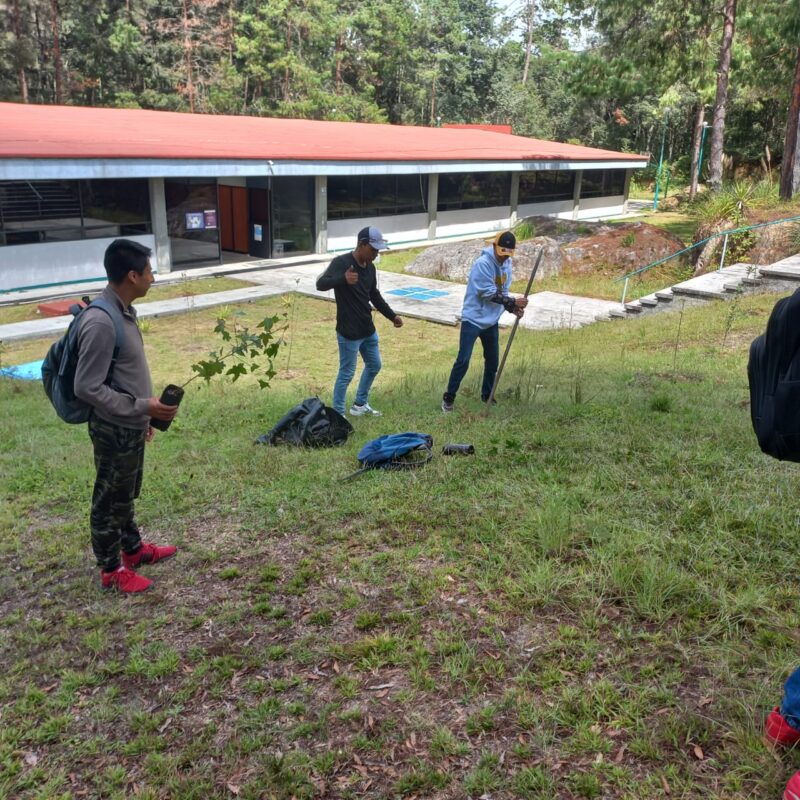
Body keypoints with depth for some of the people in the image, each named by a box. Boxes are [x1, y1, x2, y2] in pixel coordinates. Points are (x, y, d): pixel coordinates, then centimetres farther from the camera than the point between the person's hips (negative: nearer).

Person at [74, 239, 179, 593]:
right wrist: (143, 407, -24)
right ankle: (111, 569, 26)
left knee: (126, 494, 25)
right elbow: (87, 387, -26)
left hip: (130, 426, 9)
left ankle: (133, 549, 42)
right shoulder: (101, 323, -27)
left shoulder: (122, 311, 4)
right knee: (109, 500, 9)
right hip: (114, 430, -9)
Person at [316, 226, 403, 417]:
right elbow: (320, 284, -31)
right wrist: (343, 279, -49)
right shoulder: (341, 263, -18)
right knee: (346, 373, 0)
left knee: (374, 366, 21)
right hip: (349, 332, -8)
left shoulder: (370, 267, 6)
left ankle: (360, 404, 39)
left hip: (368, 329, 9)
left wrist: (392, 316, 17)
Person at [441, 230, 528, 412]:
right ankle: (449, 398, 2)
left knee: (493, 361, 12)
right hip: (473, 319, -8)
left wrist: (512, 307, -8)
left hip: (491, 321, 8)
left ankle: (487, 397, 28)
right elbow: (489, 293, -23)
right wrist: (513, 302, -24)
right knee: (463, 360, -9)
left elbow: (502, 292, 10)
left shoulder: (507, 264, 6)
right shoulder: (483, 263, -19)